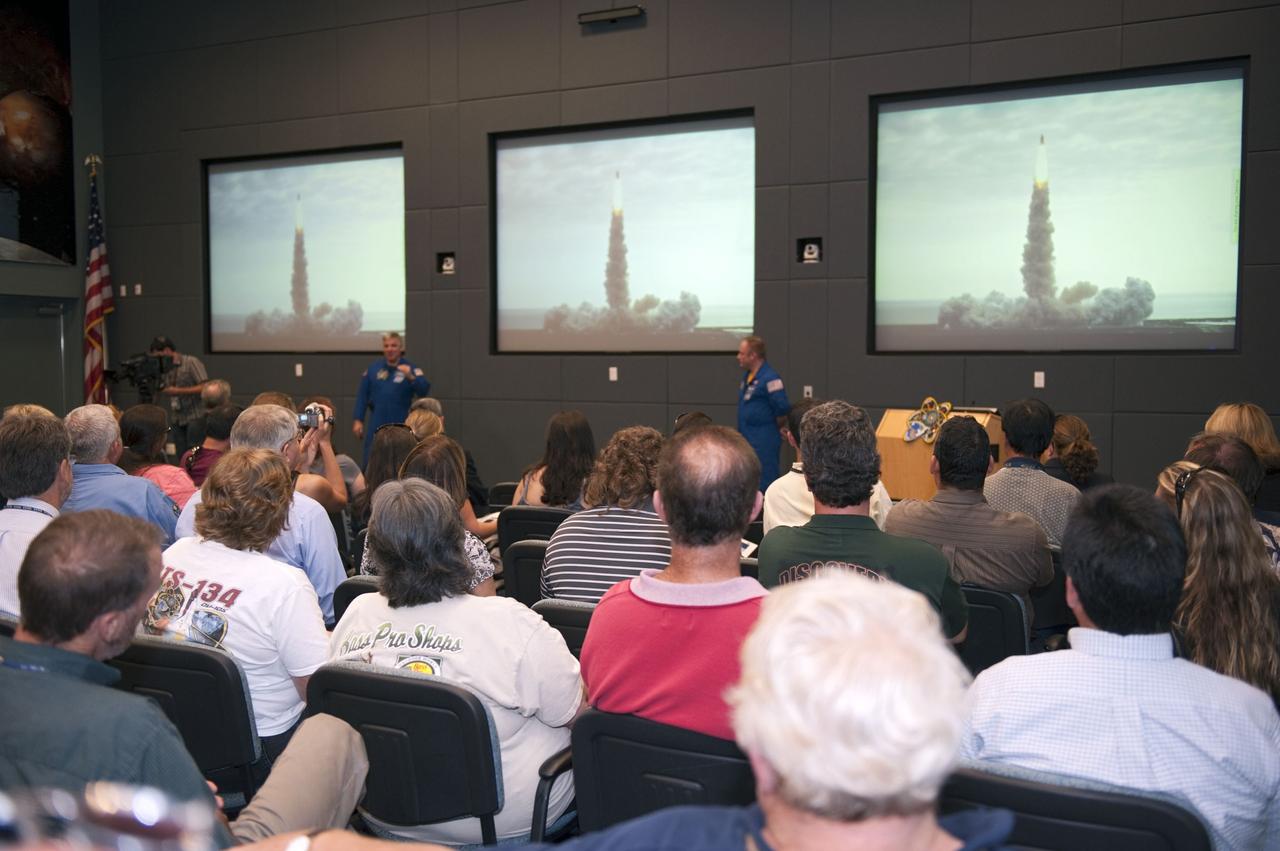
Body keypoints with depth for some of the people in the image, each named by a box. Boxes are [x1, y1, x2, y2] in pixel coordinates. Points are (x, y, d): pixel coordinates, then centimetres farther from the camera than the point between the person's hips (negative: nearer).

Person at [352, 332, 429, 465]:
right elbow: (362, 395, 7)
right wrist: (358, 420, 3)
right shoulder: (373, 368, 4)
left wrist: (410, 377, -35)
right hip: (377, 426, 2)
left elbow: (424, 390, -18)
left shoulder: (410, 369, -4)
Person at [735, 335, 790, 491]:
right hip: (747, 440, 9)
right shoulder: (747, 375, 10)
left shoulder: (770, 378, -18)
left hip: (764, 443, -9)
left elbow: (783, 409, -21)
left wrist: (776, 428, -5)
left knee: (764, 487, -4)